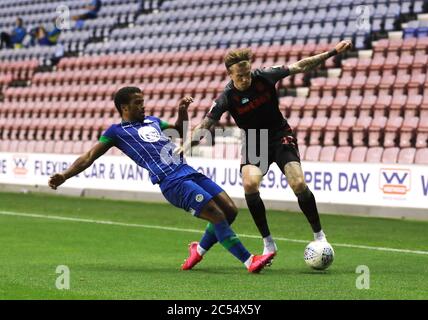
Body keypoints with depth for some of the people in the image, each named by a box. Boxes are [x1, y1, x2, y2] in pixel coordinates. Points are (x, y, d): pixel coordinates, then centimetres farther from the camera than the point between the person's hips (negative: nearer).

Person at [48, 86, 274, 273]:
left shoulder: (152, 121, 25)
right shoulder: (117, 132, 6)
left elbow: (181, 130, 40)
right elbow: (89, 157, 4)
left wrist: (182, 111, 21)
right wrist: (64, 176, -7)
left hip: (189, 172, 8)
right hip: (173, 183, -8)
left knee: (230, 210, 0)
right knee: (217, 215, -19)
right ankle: (249, 261, -14)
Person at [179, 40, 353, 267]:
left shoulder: (265, 77, -15)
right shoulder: (227, 98, -16)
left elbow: (300, 67, -5)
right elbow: (205, 125, -14)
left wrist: (333, 52, -5)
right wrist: (187, 145, -31)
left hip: (280, 136, 0)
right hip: (254, 143, 0)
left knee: (298, 184, -20)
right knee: (249, 183, -26)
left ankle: (319, 235, -1)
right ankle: (268, 243, -13)